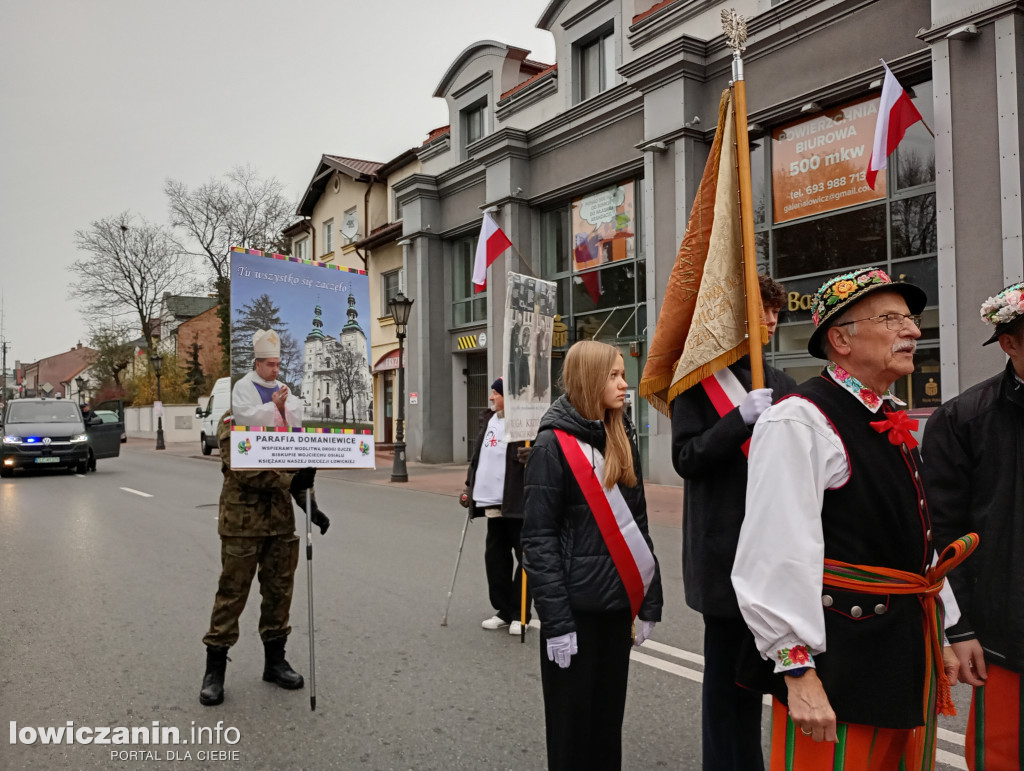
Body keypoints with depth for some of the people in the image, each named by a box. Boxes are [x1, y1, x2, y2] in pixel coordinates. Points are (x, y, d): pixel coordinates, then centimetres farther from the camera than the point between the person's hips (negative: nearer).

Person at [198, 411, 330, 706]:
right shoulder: (233, 423, -8)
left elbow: (297, 465, 12)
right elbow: (242, 469, -19)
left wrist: (311, 507, 0)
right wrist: (289, 481, -28)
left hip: (281, 522, 6)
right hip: (242, 523, -6)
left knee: (279, 592, 12)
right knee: (232, 594, 2)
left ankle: (275, 659, 27)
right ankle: (215, 669, 15)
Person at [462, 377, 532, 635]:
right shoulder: (488, 420, 14)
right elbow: (478, 455, 21)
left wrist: (531, 456, -35)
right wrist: (470, 485, 20)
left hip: (517, 503, -8)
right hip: (492, 502, 8)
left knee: (524, 556, 2)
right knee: (495, 556, 13)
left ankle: (519, 615, 12)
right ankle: (504, 611, 25)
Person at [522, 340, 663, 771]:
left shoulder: (623, 440, 7)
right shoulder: (553, 444, -11)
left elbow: (636, 524, 13)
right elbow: (538, 538, -14)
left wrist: (649, 601, 10)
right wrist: (556, 620, -17)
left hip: (617, 602, 6)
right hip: (576, 606, -5)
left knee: (609, 712, 16)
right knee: (573, 718, 8)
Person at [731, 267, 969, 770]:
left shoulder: (894, 422, 13)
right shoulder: (797, 422, -18)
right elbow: (780, 557, -23)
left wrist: (938, 638, 21)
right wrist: (798, 671, -23)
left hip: (908, 649, 9)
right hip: (840, 652, -9)